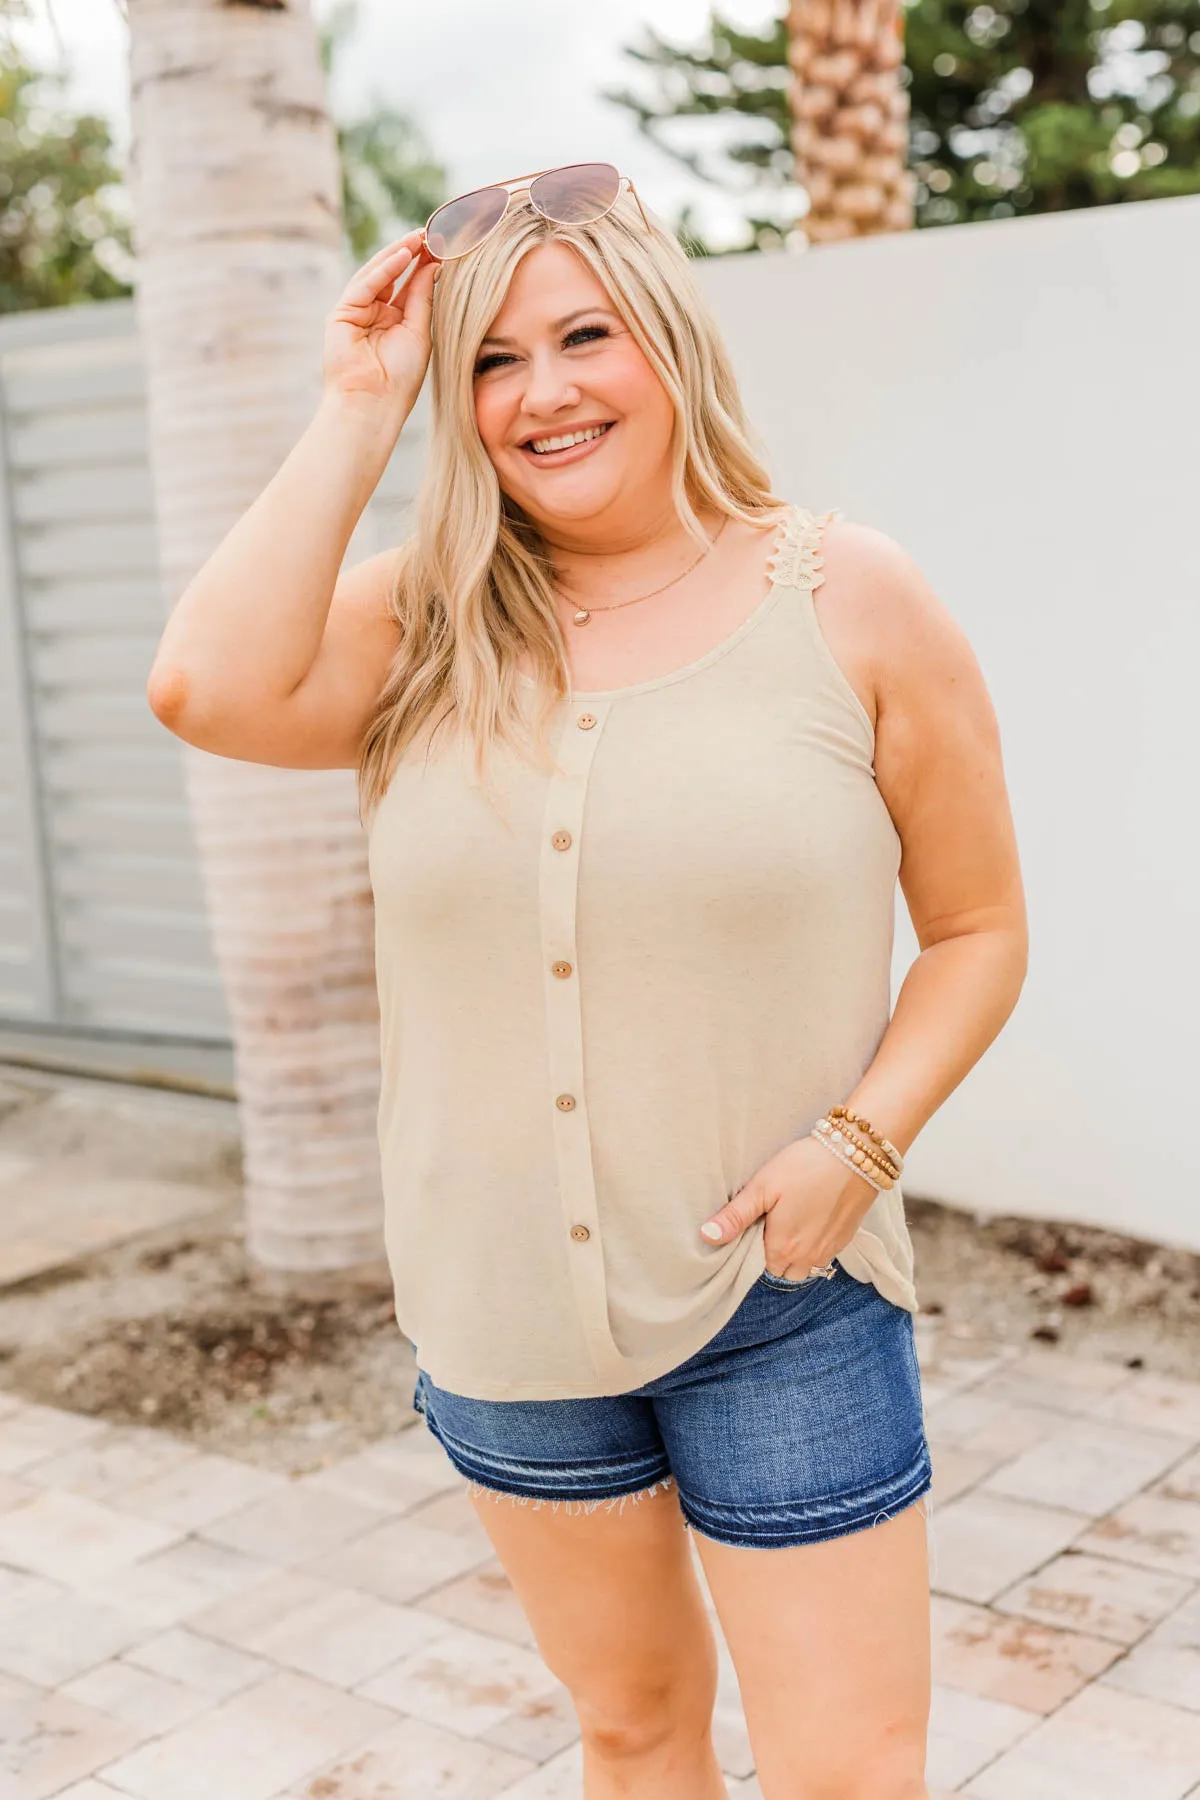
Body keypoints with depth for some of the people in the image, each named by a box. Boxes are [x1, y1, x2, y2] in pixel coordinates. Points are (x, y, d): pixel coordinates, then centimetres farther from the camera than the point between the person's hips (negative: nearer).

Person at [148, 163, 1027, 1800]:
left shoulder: (849, 601, -6)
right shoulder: (434, 625, 1)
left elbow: (979, 928, -1)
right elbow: (208, 688, -19)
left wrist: (857, 1143, -16)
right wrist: (359, 412, -12)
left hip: (779, 1298, -2)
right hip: (503, 1301, 3)